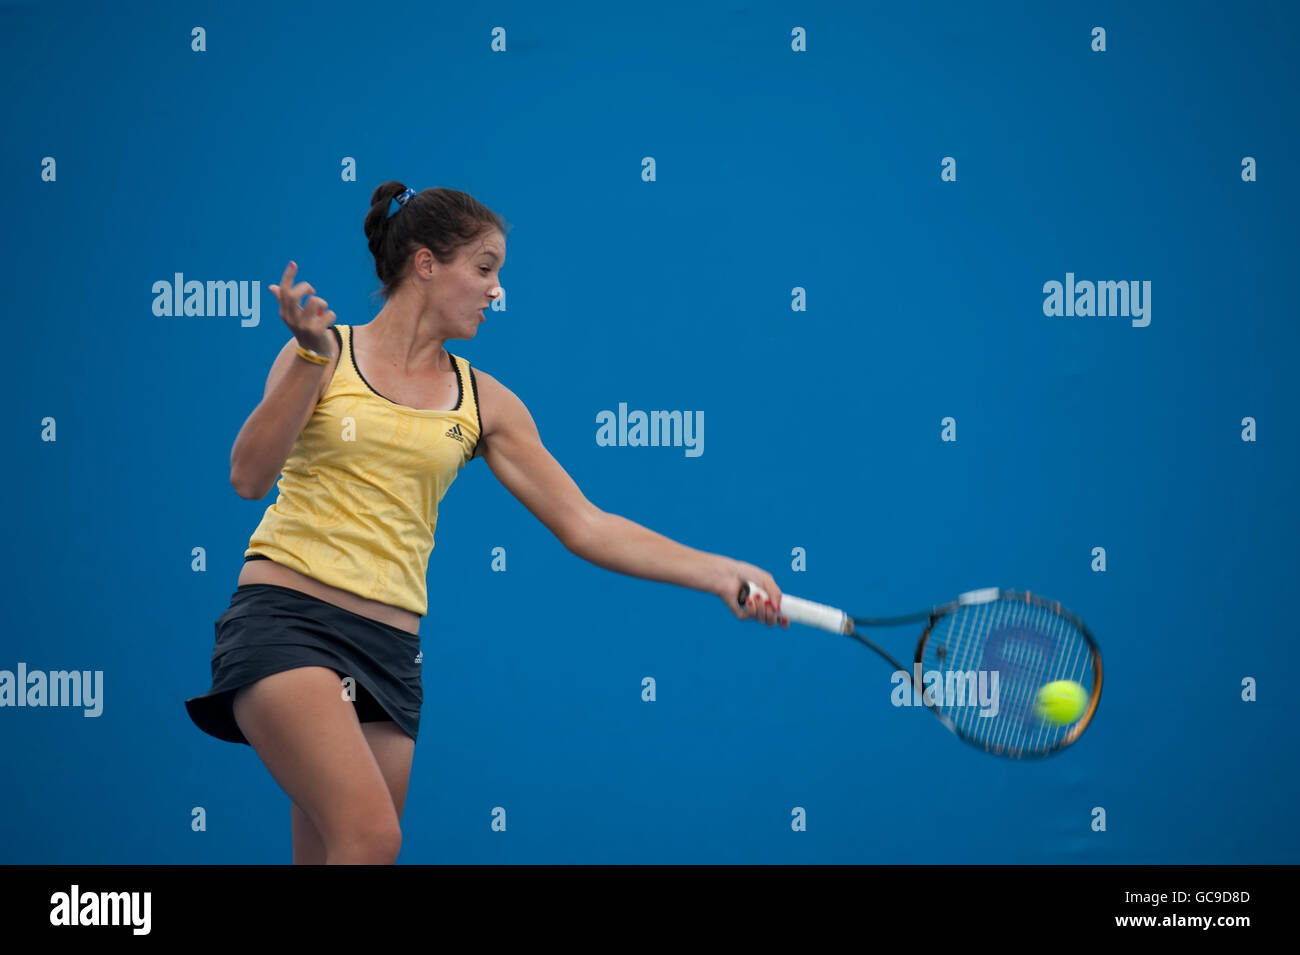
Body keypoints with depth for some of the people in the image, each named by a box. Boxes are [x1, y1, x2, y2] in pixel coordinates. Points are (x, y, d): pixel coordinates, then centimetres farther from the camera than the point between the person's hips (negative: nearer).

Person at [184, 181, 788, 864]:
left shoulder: (483, 402, 11)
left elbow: (585, 526, 10)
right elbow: (249, 477, -8)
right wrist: (311, 359, -17)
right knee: (372, 836, -27)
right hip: (285, 622, -5)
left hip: (389, 653, 5)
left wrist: (719, 574, 2)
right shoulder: (326, 355, 3)